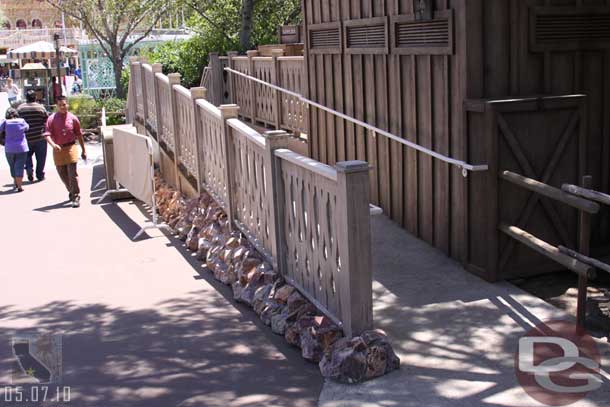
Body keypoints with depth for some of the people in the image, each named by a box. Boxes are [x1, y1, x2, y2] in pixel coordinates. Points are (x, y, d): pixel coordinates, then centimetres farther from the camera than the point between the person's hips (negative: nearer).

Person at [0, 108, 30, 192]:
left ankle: (16, 184, 30)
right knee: (19, 167, 1)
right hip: (21, 148, 0)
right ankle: (19, 186, -4)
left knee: (13, 167, 17)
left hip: (9, 149, 0)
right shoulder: (22, 121, -1)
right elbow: (27, 128, 16)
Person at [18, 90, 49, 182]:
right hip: (40, 137, -1)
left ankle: (29, 170, -2)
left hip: (26, 138, 1)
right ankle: (40, 175, 12)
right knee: (40, 157, 8)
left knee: (27, 156, 17)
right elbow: (47, 121, -3)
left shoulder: (20, 108, -1)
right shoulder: (41, 107, -5)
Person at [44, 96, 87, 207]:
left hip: (71, 147, -2)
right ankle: (71, 191, 35)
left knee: (72, 173, -10)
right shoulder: (52, 119, 0)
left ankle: (76, 197, -6)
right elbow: (47, 134, -7)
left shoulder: (73, 118, 2)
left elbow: (79, 135, 10)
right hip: (58, 149, 2)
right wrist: (53, 145, -27)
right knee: (63, 174, 13)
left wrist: (83, 150, 12)